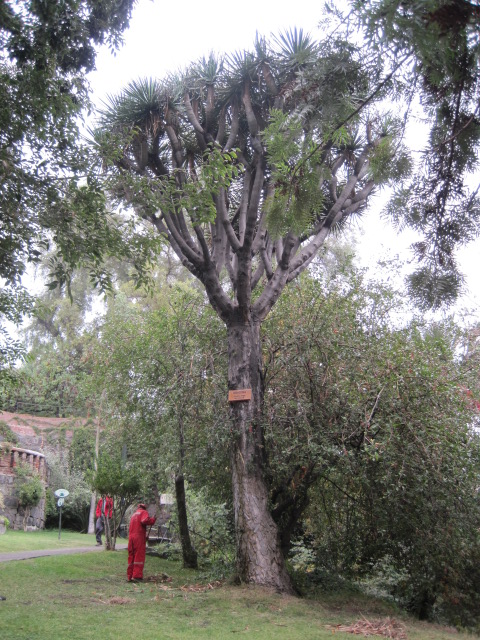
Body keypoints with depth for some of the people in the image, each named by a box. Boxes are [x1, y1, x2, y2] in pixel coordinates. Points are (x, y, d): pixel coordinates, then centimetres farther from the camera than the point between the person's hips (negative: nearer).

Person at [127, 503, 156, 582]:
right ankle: (137, 576, -12)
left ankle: (129, 576, 10)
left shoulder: (133, 515, 26)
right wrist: (153, 519, -2)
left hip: (131, 537, 7)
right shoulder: (143, 512, 4)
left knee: (131, 557, 10)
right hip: (139, 537, -7)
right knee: (139, 557, -6)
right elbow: (145, 520, -18)